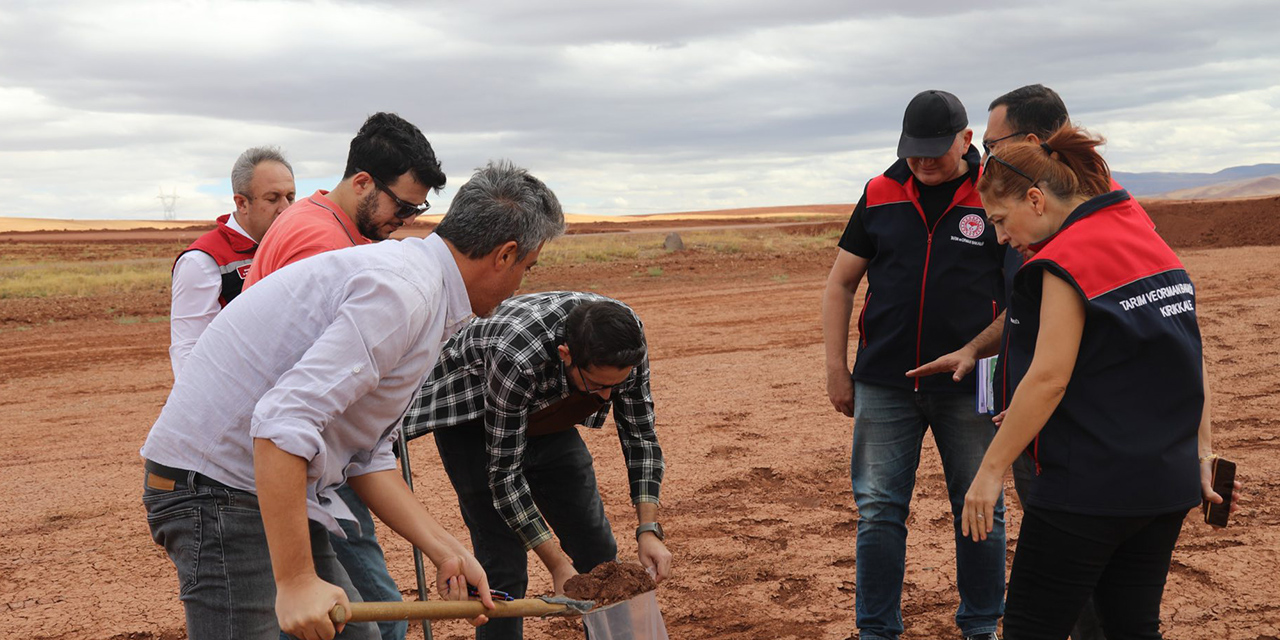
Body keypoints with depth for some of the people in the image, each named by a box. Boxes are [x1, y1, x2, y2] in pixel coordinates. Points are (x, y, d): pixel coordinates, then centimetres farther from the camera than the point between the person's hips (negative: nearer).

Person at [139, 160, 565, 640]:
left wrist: (445, 551, 9)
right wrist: (296, 581, -29)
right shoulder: (403, 291, -19)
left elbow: (369, 459, 16)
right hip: (219, 487, -10)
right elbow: (284, 423, -30)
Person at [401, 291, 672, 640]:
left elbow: (640, 435, -13)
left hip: (545, 418, 5)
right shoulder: (516, 357, -42)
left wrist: (649, 530, -21)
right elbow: (504, 472, -32)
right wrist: (557, 565, -30)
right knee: (503, 565, -13)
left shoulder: (625, 339, -26)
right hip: (471, 419, -5)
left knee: (599, 552, 4)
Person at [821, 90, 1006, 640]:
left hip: (969, 388, -1)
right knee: (878, 510, 4)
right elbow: (840, 285, 11)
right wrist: (836, 369, 5)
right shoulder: (880, 196, 5)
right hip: (884, 384, 2)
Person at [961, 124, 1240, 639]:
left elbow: (1049, 378, -20)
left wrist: (990, 471, -15)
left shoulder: (1066, 258, -15)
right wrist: (1201, 451, 16)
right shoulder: (1151, 242, 12)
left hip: (1089, 486, -9)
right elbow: (1189, 356, 14)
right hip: (1169, 481, 9)